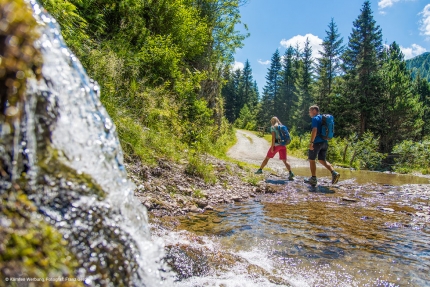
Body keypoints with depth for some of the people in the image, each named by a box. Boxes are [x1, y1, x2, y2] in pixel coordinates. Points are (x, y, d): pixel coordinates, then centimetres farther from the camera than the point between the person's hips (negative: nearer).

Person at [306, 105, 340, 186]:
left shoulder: (315, 119, -9)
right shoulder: (323, 118, 18)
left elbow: (314, 130, -22)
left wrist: (311, 142, -23)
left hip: (317, 142, -8)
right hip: (324, 142, 8)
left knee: (311, 160, 4)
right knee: (322, 160, 15)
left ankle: (313, 179, 6)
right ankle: (334, 173, -3)